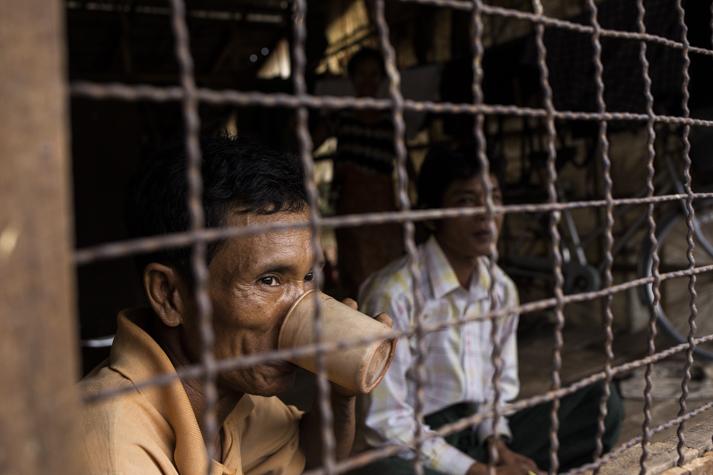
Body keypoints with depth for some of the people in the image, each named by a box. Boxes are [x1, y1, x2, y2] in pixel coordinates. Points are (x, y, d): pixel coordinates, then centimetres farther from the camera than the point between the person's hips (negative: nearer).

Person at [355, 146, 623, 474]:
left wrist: (498, 446, -8)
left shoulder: (502, 290, 2)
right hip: (416, 448, -6)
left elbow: (501, 386, 11)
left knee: (603, 403, 1)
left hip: (478, 435, 6)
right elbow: (385, 425, -19)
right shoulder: (393, 293, -20)